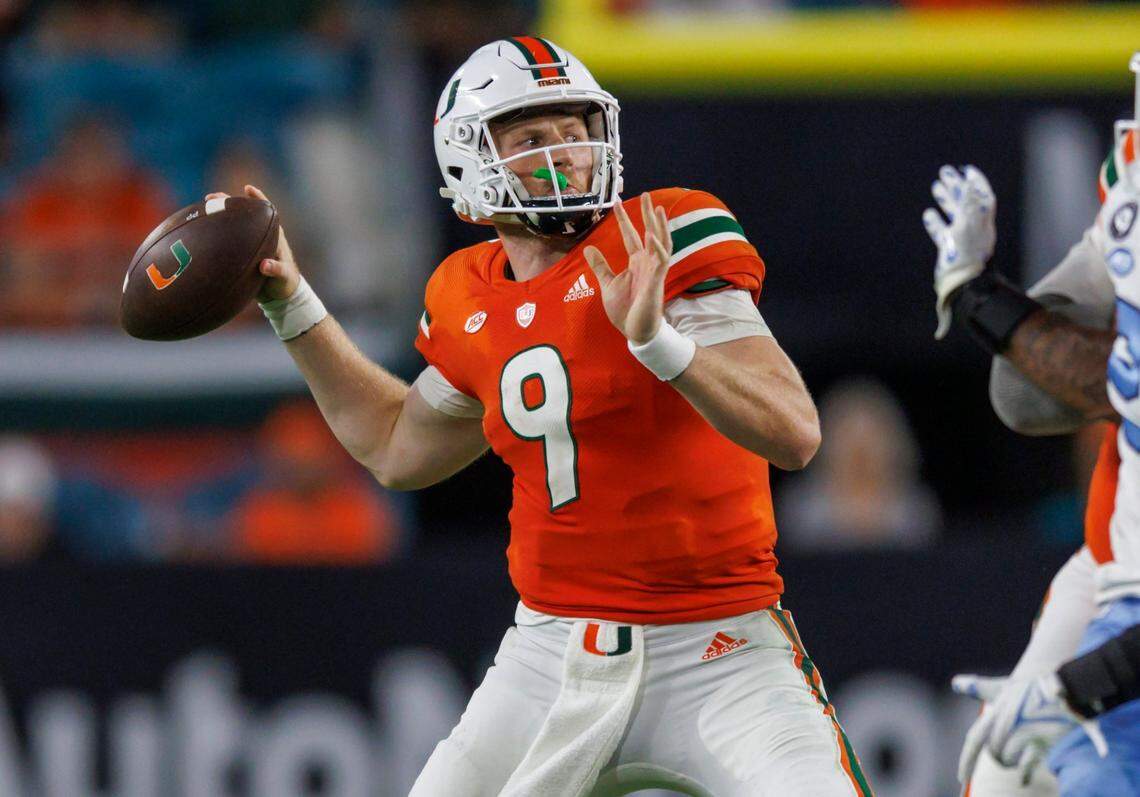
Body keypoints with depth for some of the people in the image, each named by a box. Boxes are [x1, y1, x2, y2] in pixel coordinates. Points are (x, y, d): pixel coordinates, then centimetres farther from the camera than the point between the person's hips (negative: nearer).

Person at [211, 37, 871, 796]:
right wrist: (291, 305, 25)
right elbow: (399, 447, 30)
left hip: (715, 651, -5)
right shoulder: (471, 302, 8)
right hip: (555, 648, 5)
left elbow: (795, 436, -17)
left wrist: (659, 339, -30)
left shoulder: (671, 243, -9)